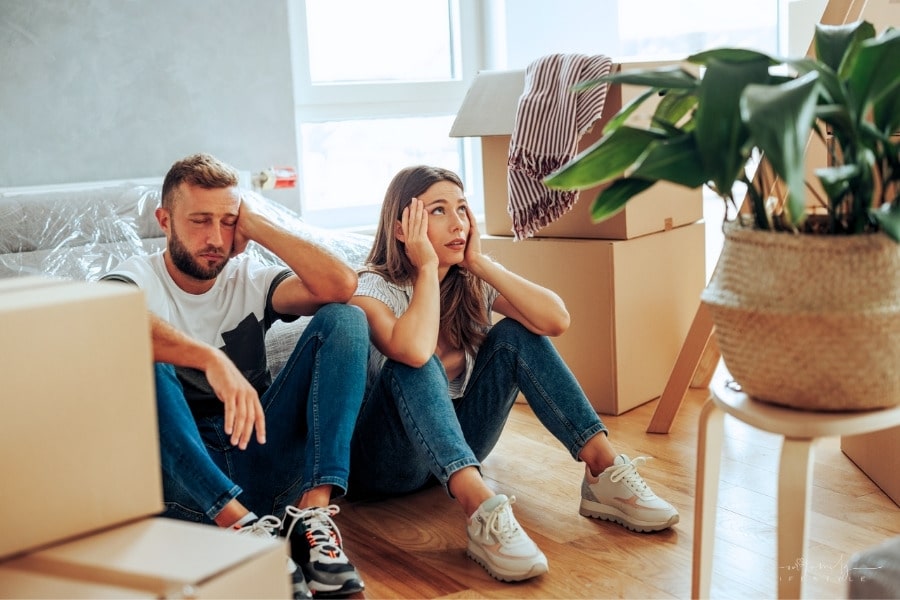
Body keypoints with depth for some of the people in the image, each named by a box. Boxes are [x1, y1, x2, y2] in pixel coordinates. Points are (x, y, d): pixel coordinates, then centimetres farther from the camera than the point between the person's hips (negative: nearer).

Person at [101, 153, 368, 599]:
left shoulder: (249, 278, 11)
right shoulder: (137, 278, 2)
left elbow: (340, 284, -10)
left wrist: (259, 225, -3)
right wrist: (212, 359, -42)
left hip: (257, 454, 3)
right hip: (182, 475, -3)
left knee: (344, 318, -10)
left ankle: (313, 513, -26)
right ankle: (243, 526, -37)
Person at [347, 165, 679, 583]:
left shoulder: (471, 282, -2)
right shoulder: (372, 289, -17)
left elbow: (555, 320, -20)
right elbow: (413, 352, -40)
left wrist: (480, 262, -18)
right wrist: (427, 267, -27)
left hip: (458, 445, 5)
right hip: (389, 463, -5)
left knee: (514, 335, -15)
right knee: (413, 362, -33)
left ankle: (604, 471, -22)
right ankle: (481, 509, -49)